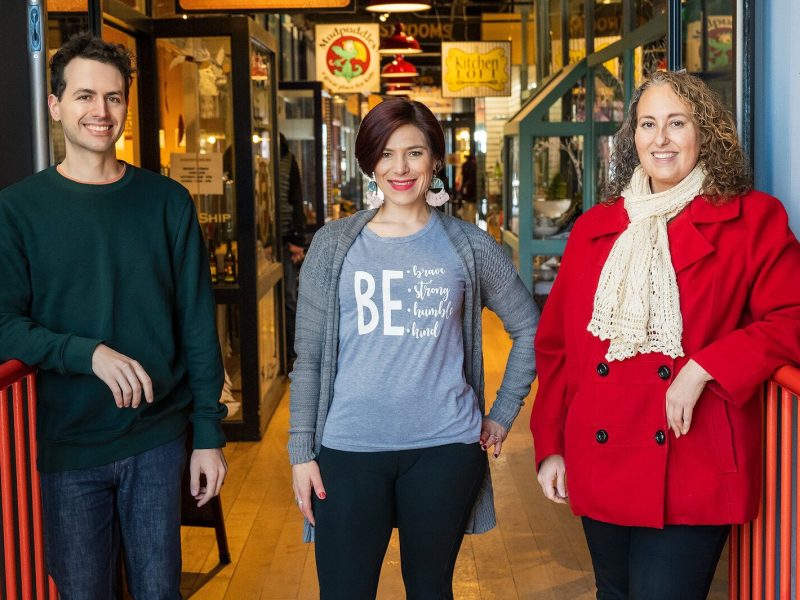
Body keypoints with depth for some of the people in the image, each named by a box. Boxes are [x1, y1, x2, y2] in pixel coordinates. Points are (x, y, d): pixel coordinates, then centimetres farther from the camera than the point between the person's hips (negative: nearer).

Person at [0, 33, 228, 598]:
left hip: (158, 441, 1)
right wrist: (90, 353, -22)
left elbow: (198, 324, 2)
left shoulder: (167, 201, 1)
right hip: (67, 446, -1)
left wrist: (209, 432, -1)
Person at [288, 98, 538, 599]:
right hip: (349, 450, 0)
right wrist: (302, 451, 0)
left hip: (445, 448, 1)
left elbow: (528, 327, 12)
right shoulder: (335, 245, 3)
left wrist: (503, 415, 8)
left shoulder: (467, 245, 3)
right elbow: (310, 357, 4)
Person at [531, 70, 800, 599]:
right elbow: (557, 343, 13)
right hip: (600, 467, 4)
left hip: (693, 471, -4)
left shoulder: (753, 220, 0)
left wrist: (704, 369, -20)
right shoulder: (595, 228, 10)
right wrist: (549, 445, 9)